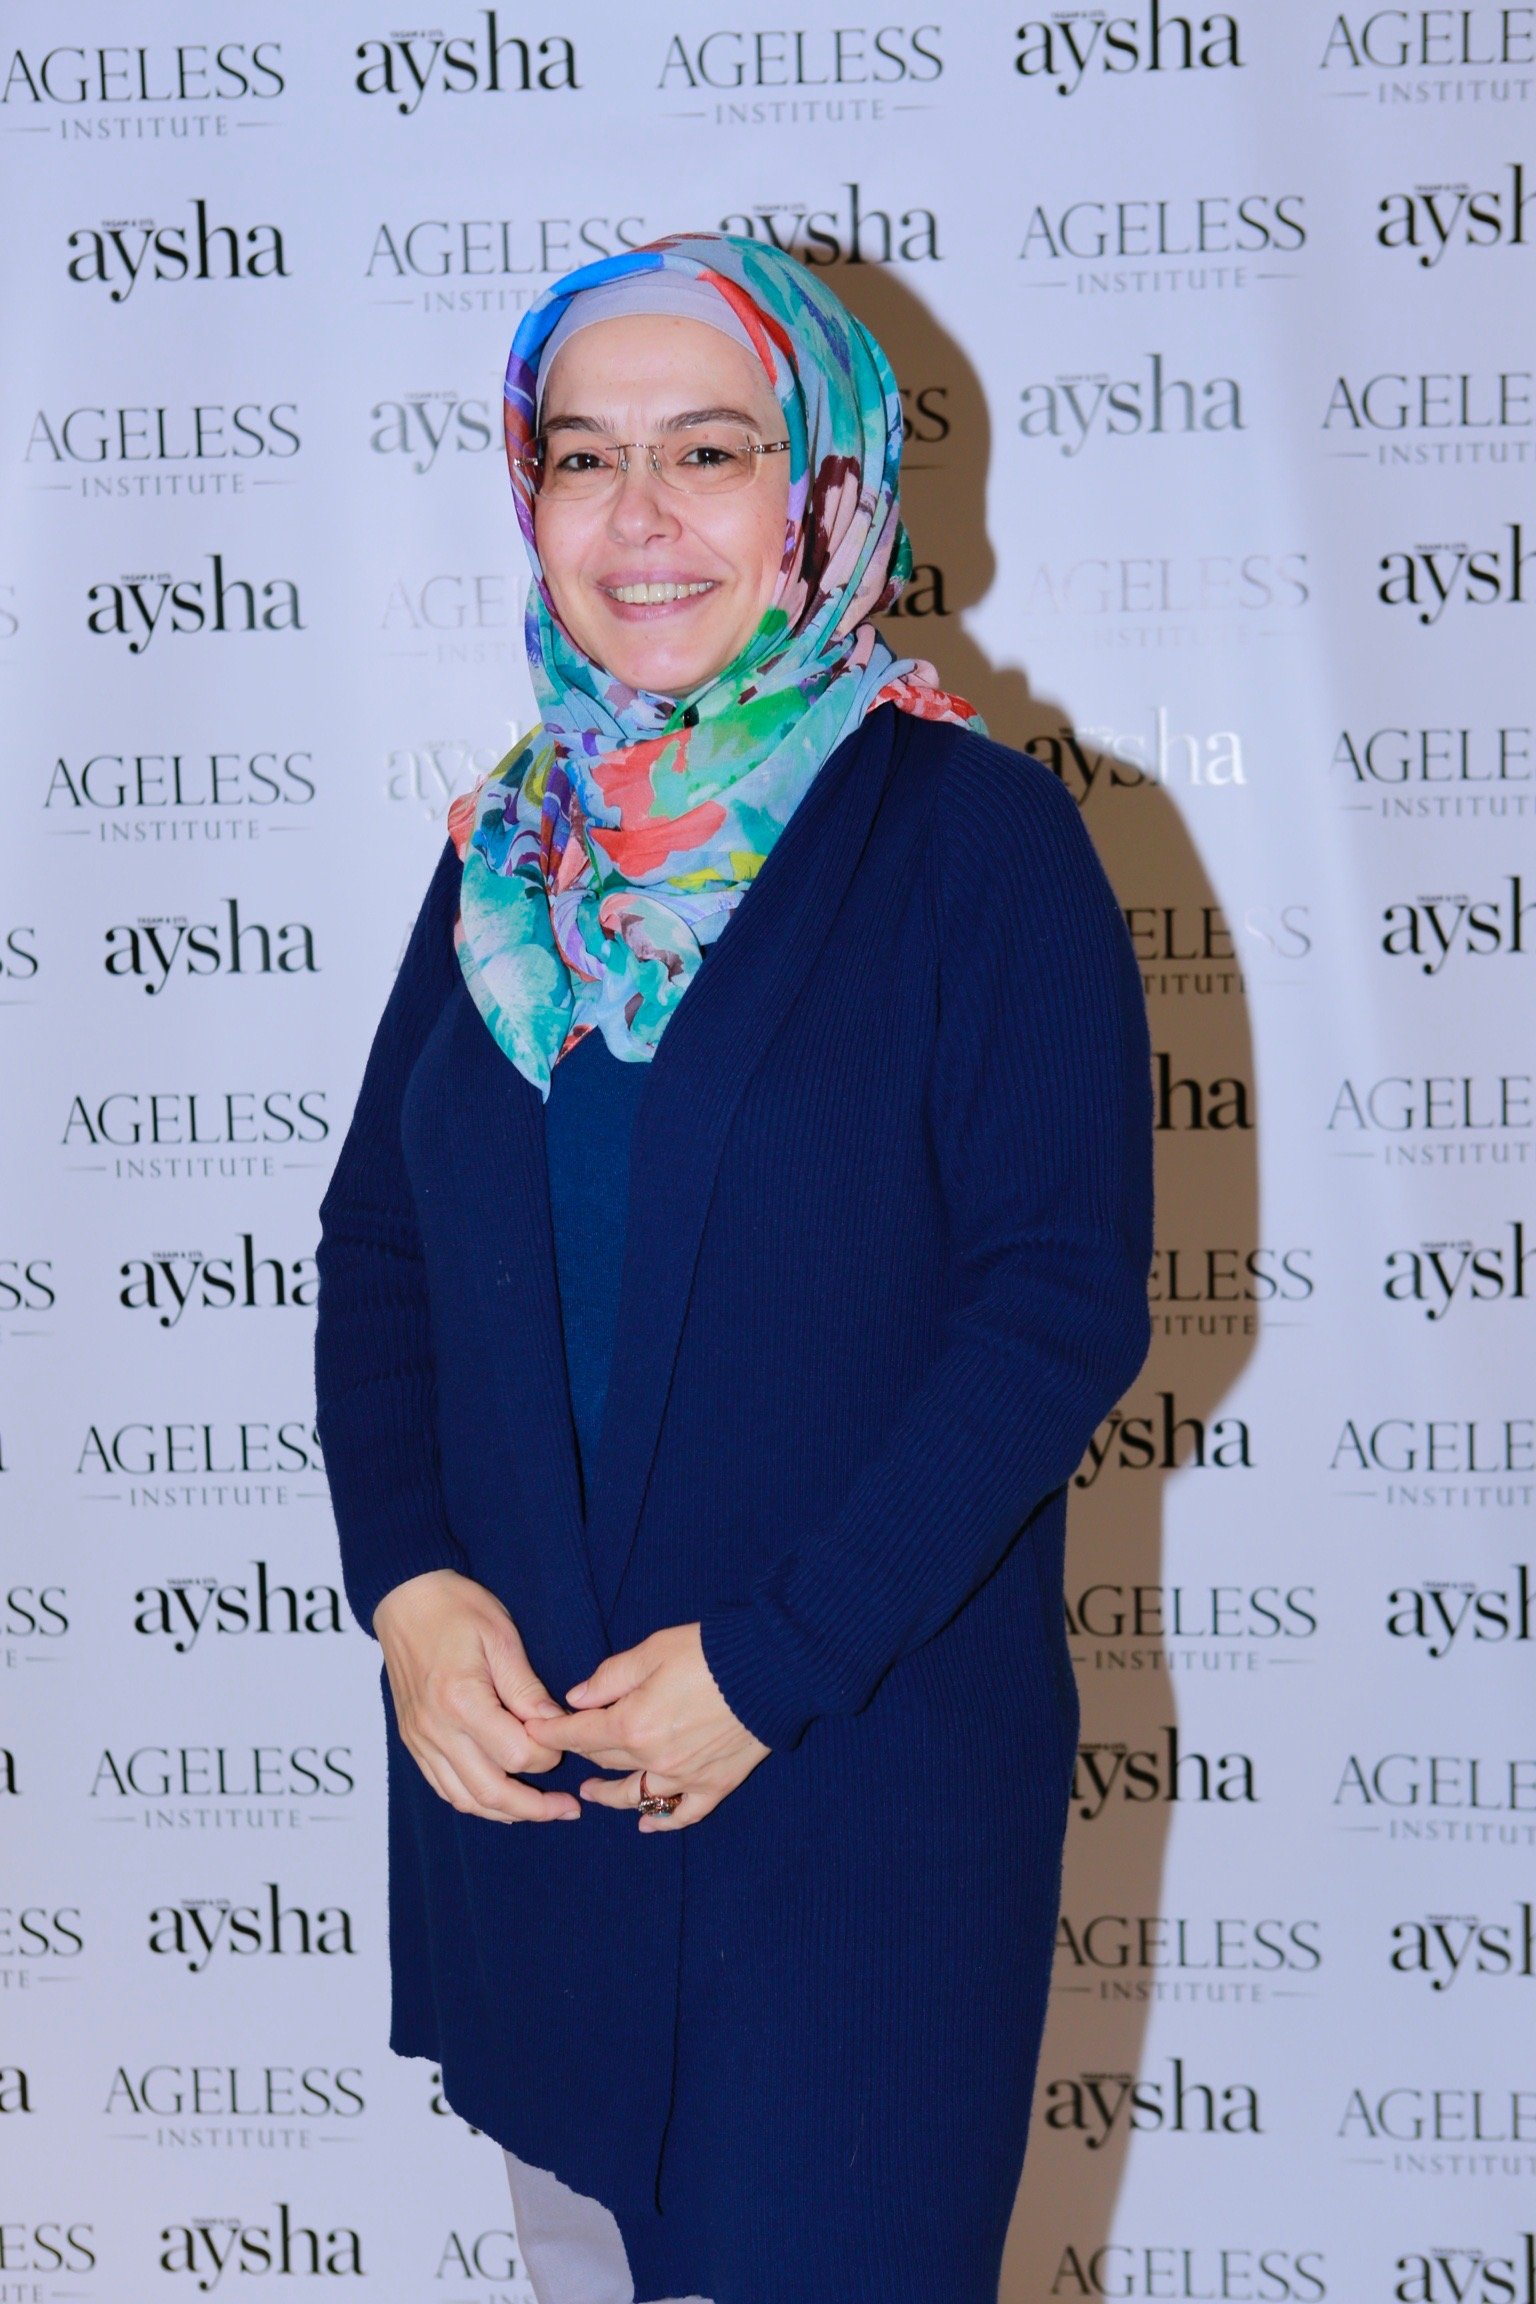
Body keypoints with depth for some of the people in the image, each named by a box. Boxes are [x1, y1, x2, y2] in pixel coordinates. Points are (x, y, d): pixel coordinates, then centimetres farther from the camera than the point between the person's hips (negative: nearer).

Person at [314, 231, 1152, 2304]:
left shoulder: (976, 834, -9)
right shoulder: (511, 849, 7)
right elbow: (378, 1239, 9)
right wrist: (406, 1584, -8)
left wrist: (771, 1659, -18)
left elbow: (1066, 1301, -15)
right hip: (515, 1748, 5)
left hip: (861, 1772, -5)